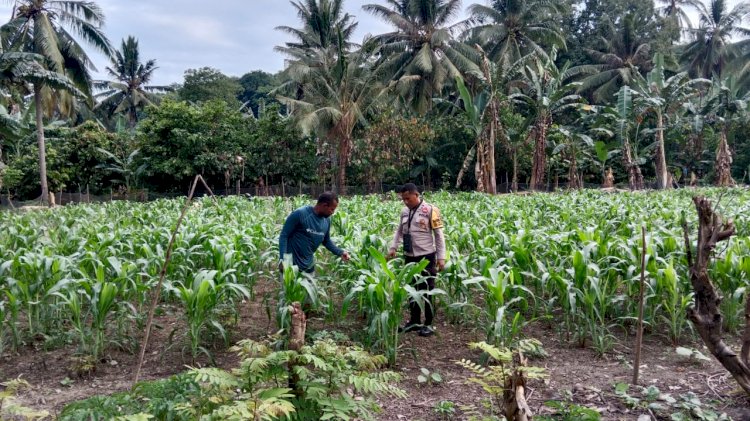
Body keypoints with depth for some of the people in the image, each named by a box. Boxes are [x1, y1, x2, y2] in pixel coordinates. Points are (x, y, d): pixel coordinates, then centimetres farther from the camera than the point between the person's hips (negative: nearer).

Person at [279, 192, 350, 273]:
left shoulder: (327, 220, 0)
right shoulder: (300, 214, -19)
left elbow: (326, 241, 14)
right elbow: (284, 236, -15)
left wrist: (340, 253, 1)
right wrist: (283, 259, -21)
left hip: (309, 264, 6)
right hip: (291, 262, -6)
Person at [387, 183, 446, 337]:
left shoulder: (430, 210, -10)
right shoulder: (404, 212, 6)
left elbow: (439, 235, -8)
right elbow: (399, 231, 18)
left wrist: (441, 257, -10)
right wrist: (393, 247, 4)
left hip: (426, 257, -6)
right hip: (409, 257, 6)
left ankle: (429, 324, 15)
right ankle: (414, 321, 28)